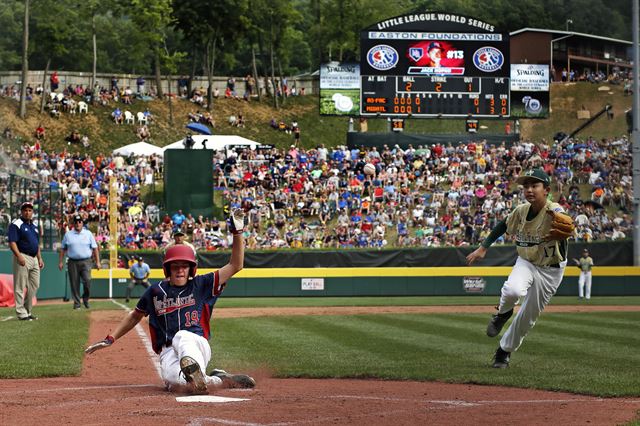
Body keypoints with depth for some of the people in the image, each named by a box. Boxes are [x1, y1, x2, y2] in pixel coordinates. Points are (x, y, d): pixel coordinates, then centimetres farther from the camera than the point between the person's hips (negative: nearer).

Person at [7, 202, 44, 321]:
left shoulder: (34, 225, 18)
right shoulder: (16, 225, -8)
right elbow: (12, 242, -16)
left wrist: (40, 258, 18)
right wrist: (19, 256, -27)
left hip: (34, 258, 9)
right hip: (22, 258, -9)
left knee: (34, 285, 11)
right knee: (20, 287, -5)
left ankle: (28, 311, 20)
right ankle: (21, 313, -5)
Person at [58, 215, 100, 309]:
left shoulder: (88, 234, 8)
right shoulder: (68, 234, 9)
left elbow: (95, 248, 8)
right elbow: (63, 249, 12)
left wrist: (97, 262, 2)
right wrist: (60, 262, 4)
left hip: (85, 262, -1)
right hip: (73, 262, 1)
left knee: (87, 280, -16)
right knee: (74, 283, 0)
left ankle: (85, 298, 6)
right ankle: (76, 303, 9)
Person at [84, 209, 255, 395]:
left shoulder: (201, 285, 11)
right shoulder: (155, 291, 17)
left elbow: (235, 266, 7)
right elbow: (135, 317, 31)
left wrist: (237, 232, -2)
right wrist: (110, 339, 22)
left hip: (198, 346, -1)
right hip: (169, 352, 1)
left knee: (182, 336, -40)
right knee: (176, 382, -36)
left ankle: (194, 371, -62)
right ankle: (224, 381, -22)